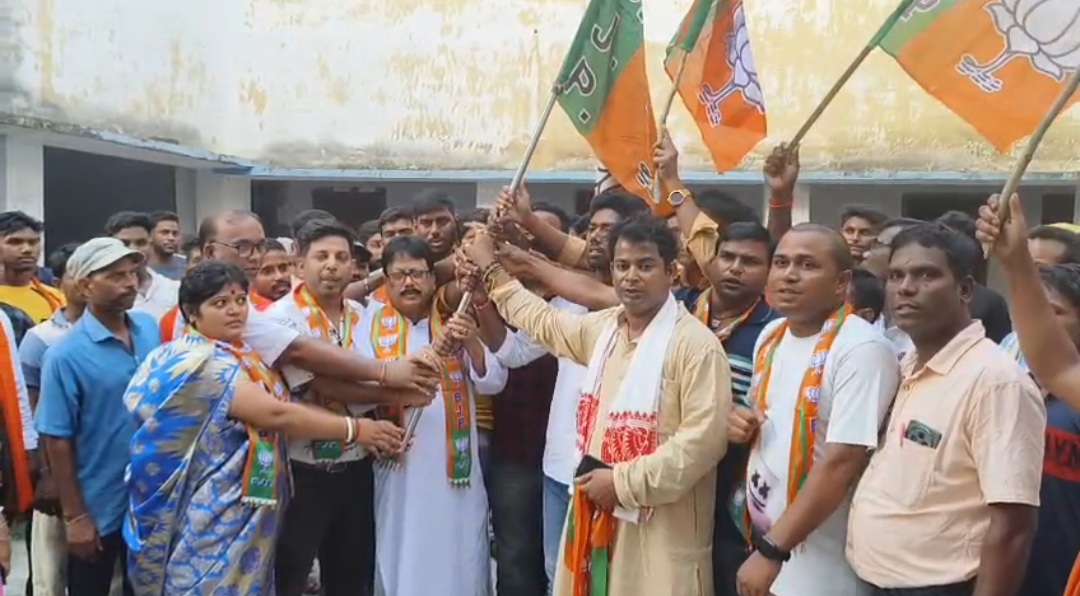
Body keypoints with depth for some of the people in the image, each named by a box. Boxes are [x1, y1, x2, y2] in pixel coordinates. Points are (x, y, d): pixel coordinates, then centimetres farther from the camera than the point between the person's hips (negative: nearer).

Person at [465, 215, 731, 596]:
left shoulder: (695, 344, -14)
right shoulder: (602, 328, 8)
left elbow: (703, 438, -19)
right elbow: (542, 321, 26)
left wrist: (624, 482, -18)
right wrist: (490, 268, 31)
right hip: (600, 514, 7)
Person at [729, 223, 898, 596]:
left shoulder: (861, 349, -18)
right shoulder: (770, 336, 5)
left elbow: (842, 463, -22)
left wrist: (772, 550, -21)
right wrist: (743, 425, -2)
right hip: (763, 542, 7)